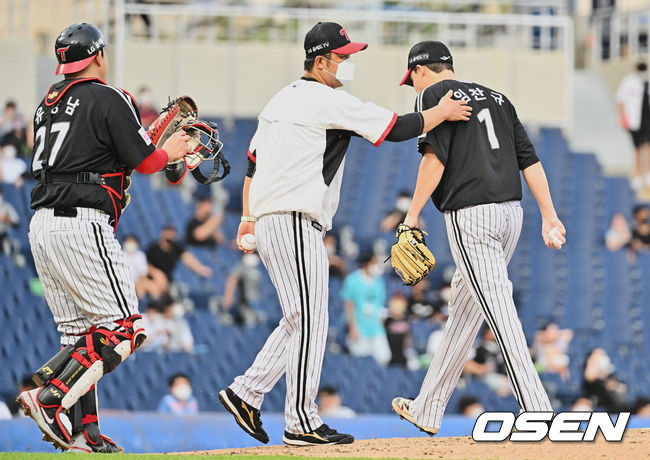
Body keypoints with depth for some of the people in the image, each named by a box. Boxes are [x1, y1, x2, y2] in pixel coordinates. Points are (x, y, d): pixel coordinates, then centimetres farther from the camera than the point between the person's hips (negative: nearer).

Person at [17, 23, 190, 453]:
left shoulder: (48, 104, 19)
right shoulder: (108, 99, -5)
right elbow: (144, 162, -6)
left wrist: (144, 139, 27)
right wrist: (169, 151, 15)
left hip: (42, 224, 9)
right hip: (82, 224, -9)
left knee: (81, 332, 11)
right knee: (123, 329, -8)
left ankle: (83, 430, 3)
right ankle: (51, 397, -22)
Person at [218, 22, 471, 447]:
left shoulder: (282, 100, 17)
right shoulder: (330, 102, -11)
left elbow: (253, 160, 22)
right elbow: (397, 128, -11)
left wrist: (248, 215, 27)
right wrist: (442, 112, 3)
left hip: (268, 220, 10)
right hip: (295, 221, -10)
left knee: (301, 320, 15)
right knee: (310, 321, -7)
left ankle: (247, 393, 13)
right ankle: (302, 424, -6)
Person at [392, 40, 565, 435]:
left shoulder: (435, 94, 0)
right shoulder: (495, 97, 21)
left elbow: (435, 157, -13)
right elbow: (529, 158, 14)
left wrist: (413, 214, -9)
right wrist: (549, 215, 10)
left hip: (472, 216, -8)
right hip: (512, 211, 8)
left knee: (500, 314, -12)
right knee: (464, 306, 17)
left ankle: (538, 415, -21)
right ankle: (428, 411, 25)